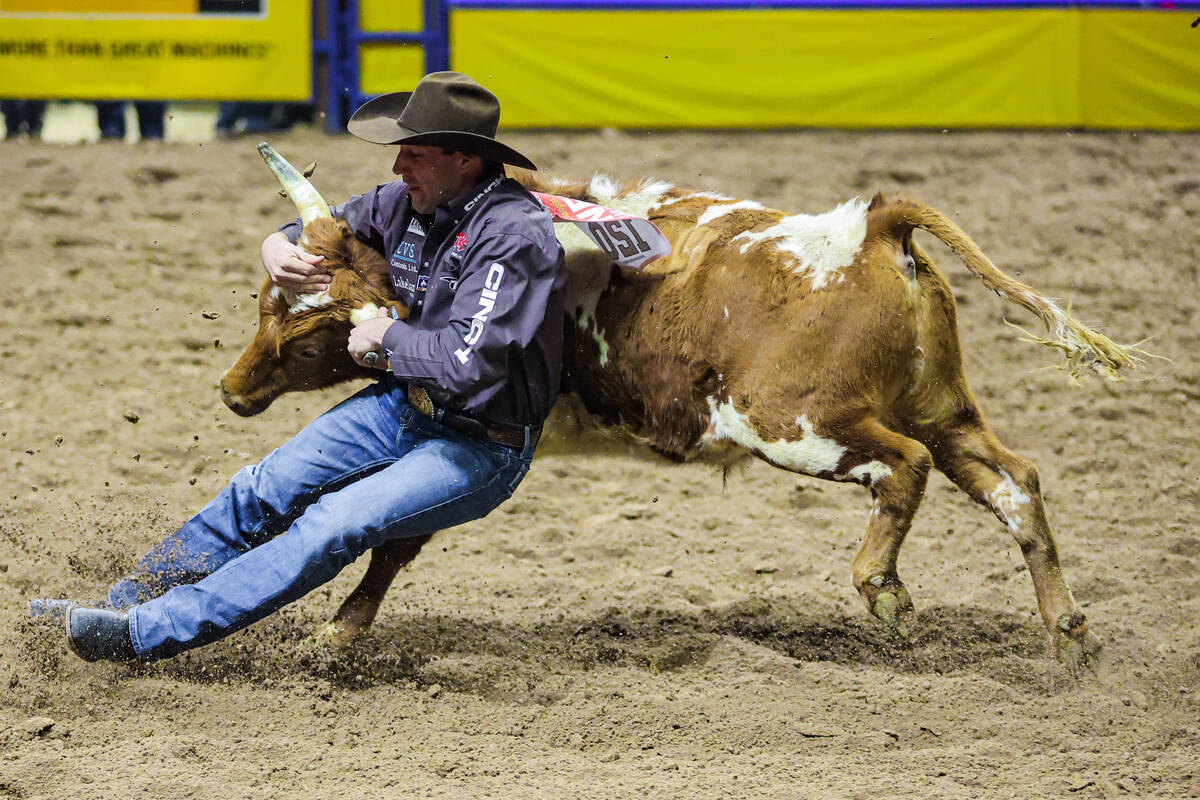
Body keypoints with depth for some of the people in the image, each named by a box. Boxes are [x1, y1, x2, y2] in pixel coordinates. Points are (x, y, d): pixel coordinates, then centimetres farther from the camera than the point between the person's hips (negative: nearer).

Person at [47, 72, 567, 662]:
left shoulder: (513, 233, -27)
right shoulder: (410, 202, -2)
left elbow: (467, 362, -36)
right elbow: (321, 231, 15)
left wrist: (385, 336, -18)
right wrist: (281, 249, -10)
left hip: (482, 449, -9)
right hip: (404, 403, 9)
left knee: (336, 524, -23)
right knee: (266, 488, 3)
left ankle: (146, 634, -24)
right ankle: (125, 601, 15)